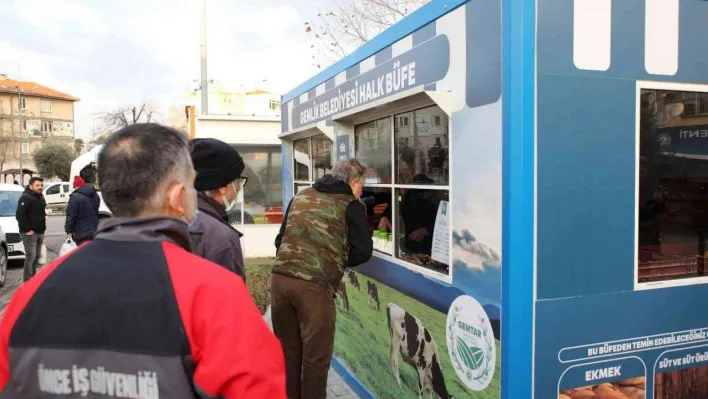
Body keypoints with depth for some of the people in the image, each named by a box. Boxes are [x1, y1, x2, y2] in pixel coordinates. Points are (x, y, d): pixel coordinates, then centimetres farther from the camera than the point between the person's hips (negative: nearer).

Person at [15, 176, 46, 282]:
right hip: (30, 232, -9)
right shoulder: (25, 198, -12)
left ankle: (33, 278, 22)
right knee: (30, 256, -10)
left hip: (39, 232, 9)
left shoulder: (40, 197, 17)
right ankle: (28, 281, -7)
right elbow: (20, 215, -20)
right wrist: (27, 229, -20)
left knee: (36, 257, 13)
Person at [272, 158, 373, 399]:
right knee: (315, 357, 9)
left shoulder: (301, 196, 19)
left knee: (287, 352, 19)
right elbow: (363, 252, 3)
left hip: (280, 278, 6)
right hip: (314, 285, -5)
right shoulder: (351, 206, 5)